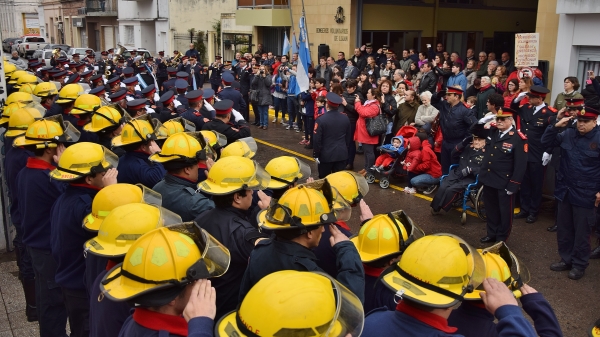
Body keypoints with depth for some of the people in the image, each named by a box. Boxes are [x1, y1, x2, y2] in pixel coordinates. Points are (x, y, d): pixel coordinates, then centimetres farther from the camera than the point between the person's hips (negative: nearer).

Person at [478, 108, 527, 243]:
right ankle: (492, 234, 36)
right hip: (488, 179, 6)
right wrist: (482, 121, 0)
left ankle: (501, 239, 26)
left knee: (504, 212, 11)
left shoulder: (518, 138, -16)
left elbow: (520, 165, -16)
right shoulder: (492, 131, 3)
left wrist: (513, 186, -18)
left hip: (504, 183, -6)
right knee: (490, 210, 19)